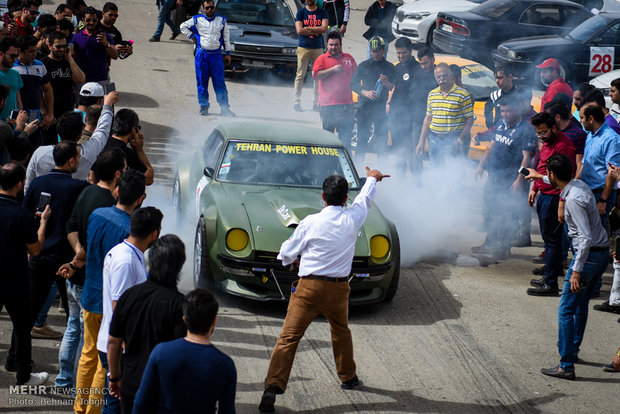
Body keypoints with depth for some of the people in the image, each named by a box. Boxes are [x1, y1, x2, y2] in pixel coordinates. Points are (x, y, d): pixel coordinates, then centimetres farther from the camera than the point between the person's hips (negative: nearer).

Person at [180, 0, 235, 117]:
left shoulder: (222, 20, 8)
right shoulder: (197, 20, 4)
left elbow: (226, 37, 13)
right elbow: (183, 26, 17)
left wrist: (227, 53, 10)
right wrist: (192, 36, 5)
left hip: (216, 55, 0)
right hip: (201, 54, 0)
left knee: (220, 82, -4)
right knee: (202, 82, 3)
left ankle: (224, 108, -3)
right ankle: (204, 106, 14)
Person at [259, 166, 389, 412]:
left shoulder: (310, 223, -9)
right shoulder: (352, 219, -3)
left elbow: (287, 254, 2)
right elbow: (365, 198, 21)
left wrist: (287, 257, 27)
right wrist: (372, 179, 42)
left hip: (309, 287, -3)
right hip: (338, 289, 3)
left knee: (289, 337, -6)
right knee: (341, 332, 27)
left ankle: (273, 386, -17)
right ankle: (348, 377, 43)